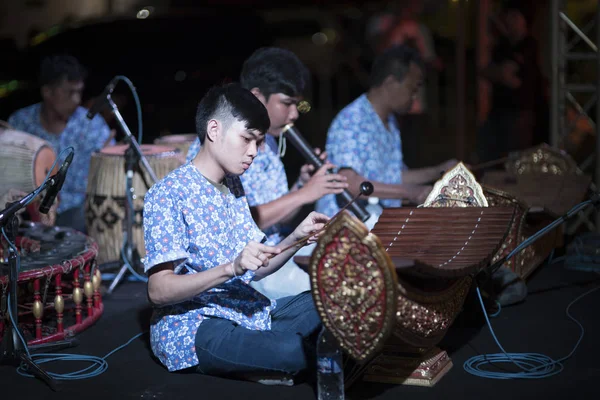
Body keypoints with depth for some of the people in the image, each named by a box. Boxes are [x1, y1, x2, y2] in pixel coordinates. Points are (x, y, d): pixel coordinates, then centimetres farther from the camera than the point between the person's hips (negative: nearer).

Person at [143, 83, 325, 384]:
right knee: (293, 352, -33)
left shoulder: (233, 186, 13)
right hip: (191, 328, -9)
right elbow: (158, 291, -19)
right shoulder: (167, 195, -13)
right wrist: (231, 268, -30)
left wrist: (297, 238, -2)